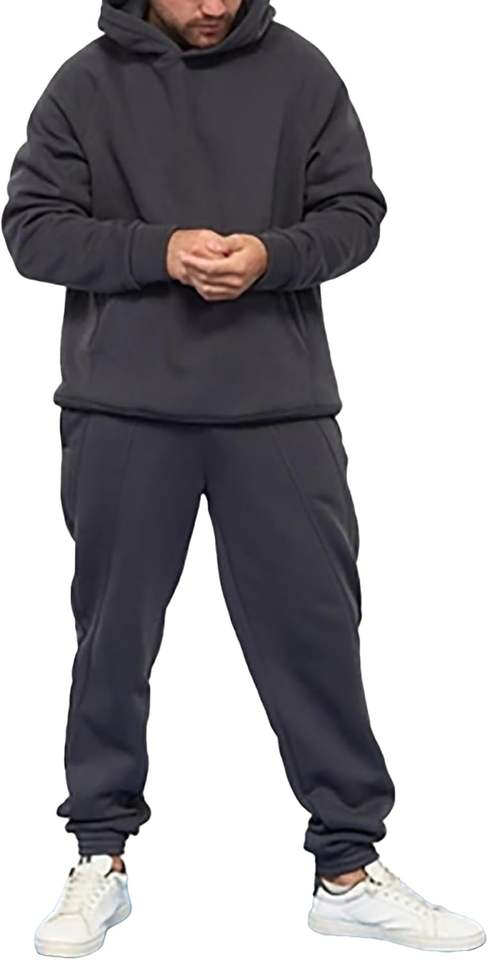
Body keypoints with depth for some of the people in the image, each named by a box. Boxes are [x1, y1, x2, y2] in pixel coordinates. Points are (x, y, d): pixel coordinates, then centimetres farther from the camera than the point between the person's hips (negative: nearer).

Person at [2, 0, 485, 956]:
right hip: (122, 411, 0)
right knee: (115, 634, 8)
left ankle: (349, 867, 17)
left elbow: (355, 211, 5)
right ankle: (100, 858, 25)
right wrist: (158, 250, -16)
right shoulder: (86, 83, 2)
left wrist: (272, 255, -15)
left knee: (314, 627, 4)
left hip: (279, 409, 1)